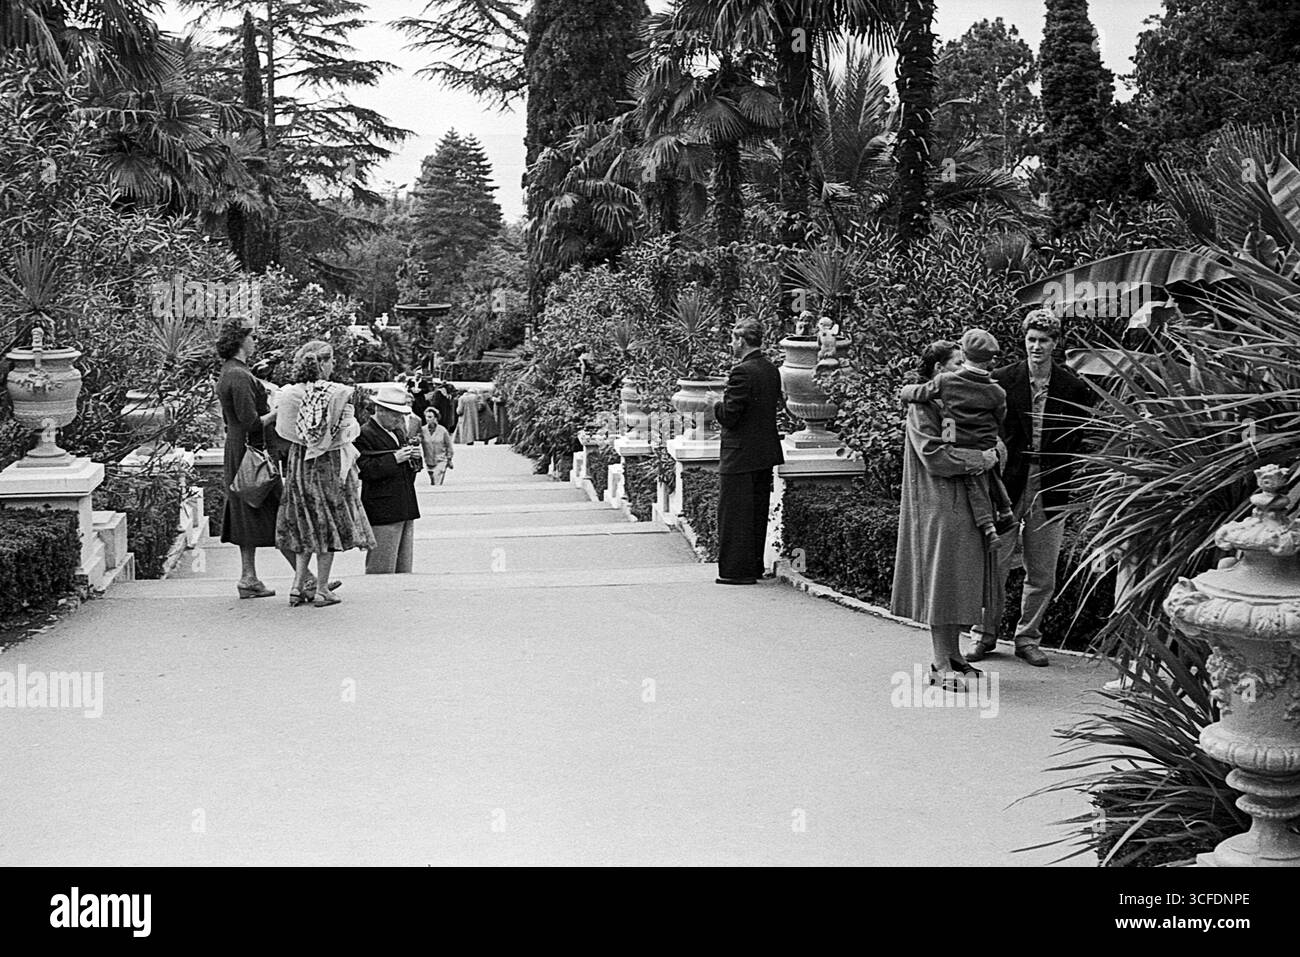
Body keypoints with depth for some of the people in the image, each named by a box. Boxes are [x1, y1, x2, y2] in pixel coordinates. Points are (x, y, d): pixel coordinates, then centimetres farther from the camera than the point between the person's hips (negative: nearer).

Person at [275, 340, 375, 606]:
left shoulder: (289, 393, -3)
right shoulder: (339, 393, -15)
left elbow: (283, 429, 2)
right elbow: (348, 431, -10)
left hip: (299, 461, 5)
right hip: (330, 462, -4)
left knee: (306, 526, 15)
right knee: (328, 524, 5)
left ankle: (298, 586, 12)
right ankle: (322, 590, 9)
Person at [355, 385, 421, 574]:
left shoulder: (399, 432, 18)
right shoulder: (364, 435, -8)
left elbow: (413, 468, 25)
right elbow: (366, 471, -18)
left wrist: (415, 457, 2)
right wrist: (394, 459, -22)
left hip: (406, 507, 8)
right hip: (383, 512, -8)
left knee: (404, 567, 12)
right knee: (382, 568, -7)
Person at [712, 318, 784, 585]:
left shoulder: (742, 372, -19)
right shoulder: (772, 370, 8)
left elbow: (729, 416, -20)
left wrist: (717, 405, 1)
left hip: (740, 456, -9)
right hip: (766, 453, 9)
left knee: (734, 515, 0)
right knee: (757, 514, 16)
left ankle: (737, 570, 3)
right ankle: (754, 566, 24)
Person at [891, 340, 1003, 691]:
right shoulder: (922, 406, -8)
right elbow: (933, 454, -18)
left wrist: (993, 450, 4)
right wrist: (978, 458, -15)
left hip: (965, 503, 9)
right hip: (938, 506, -9)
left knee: (961, 580, 9)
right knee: (942, 581, -7)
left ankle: (953, 656, 17)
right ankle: (941, 665, -3)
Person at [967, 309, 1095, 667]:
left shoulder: (1074, 388, 2)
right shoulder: (1001, 380, 0)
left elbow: (1080, 443, 5)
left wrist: (1064, 482, -3)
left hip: (1050, 490, 1)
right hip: (1006, 485, -1)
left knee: (1042, 574, 7)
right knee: (992, 563, 1)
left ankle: (1028, 638, 22)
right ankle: (985, 634, 16)